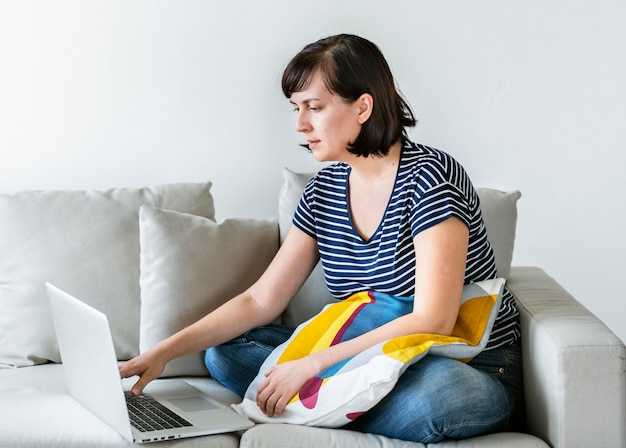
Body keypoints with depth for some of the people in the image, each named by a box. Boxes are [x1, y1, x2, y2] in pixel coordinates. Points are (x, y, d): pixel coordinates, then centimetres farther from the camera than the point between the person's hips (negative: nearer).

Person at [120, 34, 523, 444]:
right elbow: (262, 300, 6)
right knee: (224, 350, -3)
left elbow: (432, 322, -25)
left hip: (477, 372, -6)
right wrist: (167, 350, -5)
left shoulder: (429, 176, -18)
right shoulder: (325, 190, 4)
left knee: (439, 391, -42)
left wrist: (311, 365, -26)